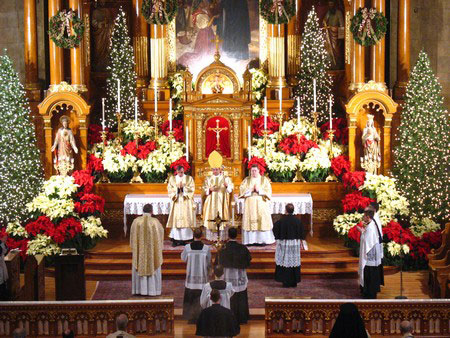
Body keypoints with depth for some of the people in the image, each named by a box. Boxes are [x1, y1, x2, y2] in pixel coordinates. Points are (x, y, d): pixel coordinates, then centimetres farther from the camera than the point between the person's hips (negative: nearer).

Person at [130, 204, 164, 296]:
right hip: (152, 249, -1)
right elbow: (161, 231, 6)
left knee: (140, 268, 11)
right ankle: (152, 289, 9)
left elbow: (132, 235, 1)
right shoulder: (155, 222, -11)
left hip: (139, 250, 1)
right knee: (153, 267, 9)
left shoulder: (136, 221, -8)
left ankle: (140, 289, 12)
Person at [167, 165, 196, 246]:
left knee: (185, 219, -5)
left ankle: (184, 239, -2)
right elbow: (169, 189, 3)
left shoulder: (189, 178, 7)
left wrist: (183, 187, -13)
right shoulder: (172, 179, 10)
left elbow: (192, 189, -1)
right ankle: (175, 239, -6)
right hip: (176, 202, 1)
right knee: (176, 219, -6)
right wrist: (177, 188, -13)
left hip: (186, 202, 0)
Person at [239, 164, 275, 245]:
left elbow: (268, 190, 0)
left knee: (262, 220, -6)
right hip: (250, 204, 1)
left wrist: (259, 190, -13)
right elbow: (241, 189, 3)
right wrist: (250, 190, -11)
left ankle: (263, 240, -3)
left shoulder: (264, 180, 8)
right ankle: (251, 240, -3)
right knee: (250, 221, -4)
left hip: (261, 203, -1)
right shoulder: (246, 180, 12)